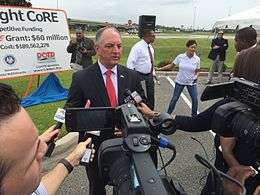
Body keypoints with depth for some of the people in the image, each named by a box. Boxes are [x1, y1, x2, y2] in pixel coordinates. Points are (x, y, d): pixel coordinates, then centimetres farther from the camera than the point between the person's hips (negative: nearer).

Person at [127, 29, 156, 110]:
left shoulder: (150, 47, 8)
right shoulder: (137, 47, -17)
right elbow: (130, 63, -21)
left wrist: (153, 73, 15)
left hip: (149, 75, 8)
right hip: (139, 75, -8)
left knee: (151, 95, 17)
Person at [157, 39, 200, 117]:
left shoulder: (197, 59, -6)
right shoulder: (180, 57, -10)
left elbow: (197, 71, 6)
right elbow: (171, 65, -1)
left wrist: (196, 76, -14)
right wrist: (159, 69, -6)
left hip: (191, 82, 1)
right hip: (180, 81, -1)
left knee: (195, 99, 1)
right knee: (174, 99, 6)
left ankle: (194, 115, 24)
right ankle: (168, 114, 21)